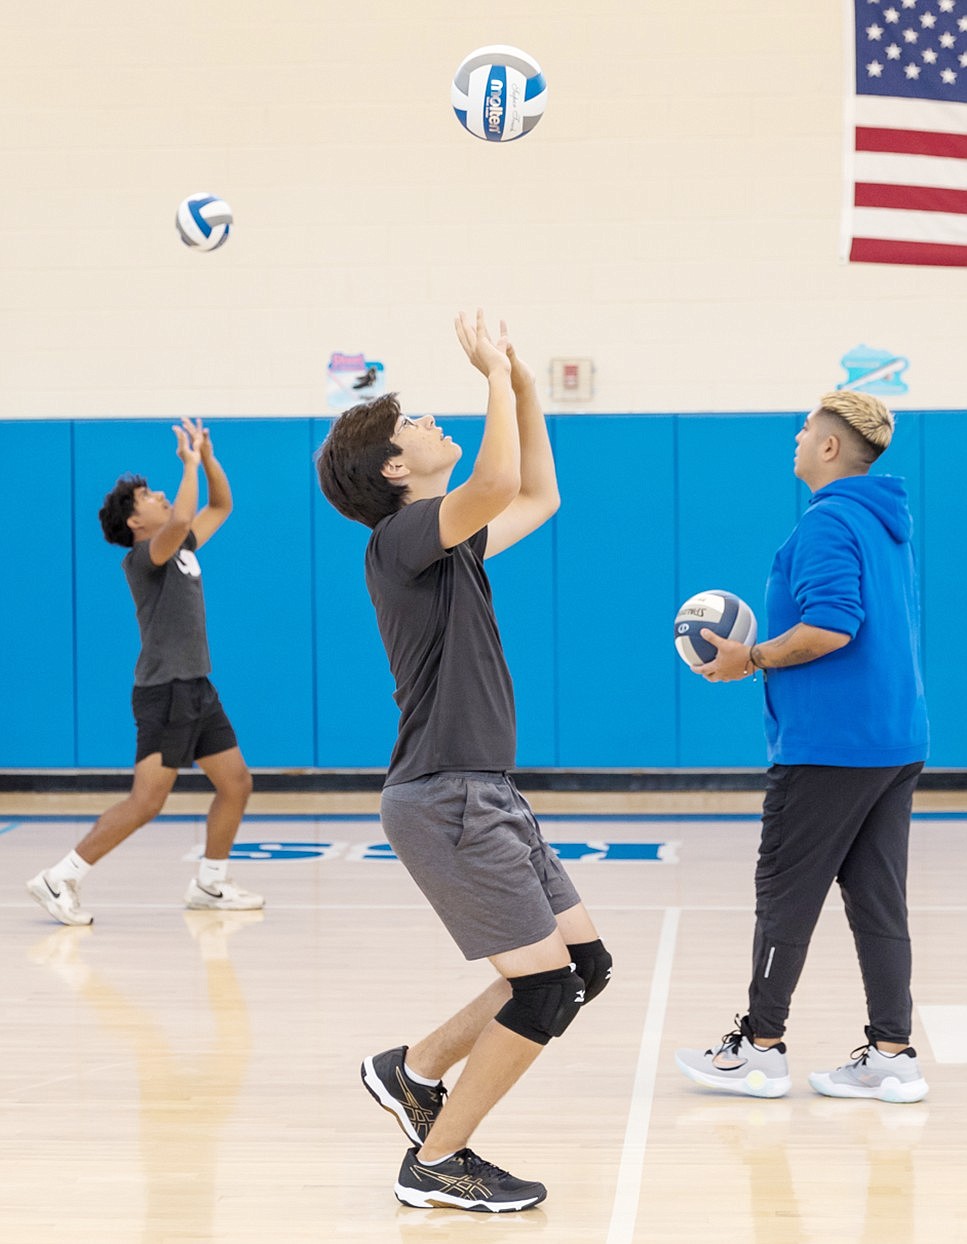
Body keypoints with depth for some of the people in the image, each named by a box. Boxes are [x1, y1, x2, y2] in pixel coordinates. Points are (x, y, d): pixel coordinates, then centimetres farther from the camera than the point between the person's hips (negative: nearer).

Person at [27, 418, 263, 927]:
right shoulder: (144, 556, -11)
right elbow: (180, 520, -31)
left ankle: (210, 884, 21)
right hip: (165, 692, -9)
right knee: (146, 800, -15)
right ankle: (59, 880, -13)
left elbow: (220, 506, 26)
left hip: (197, 689, 9)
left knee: (236, 784, 10)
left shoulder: (181, 550, 14)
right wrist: (191, 463, -19)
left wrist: (209, 457, 11)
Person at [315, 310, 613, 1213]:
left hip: (486, 796, 10)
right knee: (546, 988, -9)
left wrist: (524, 387, 18)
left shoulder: (447, 538, 15)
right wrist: (496, 373, -18)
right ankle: (436, 1165, 3)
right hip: (446, 799, -10)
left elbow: (538, 498, 28)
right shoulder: (403, 534, -13)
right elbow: (497, 482, -31)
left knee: (585, 965, 10)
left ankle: (415, 1070, 20)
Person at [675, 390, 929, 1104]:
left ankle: (761, 1048, 9)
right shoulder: (890, 523, 16)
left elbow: (831, 626, -25)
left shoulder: (829, 521, -14)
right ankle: (892, 1056, 8)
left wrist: (753, 660, -13)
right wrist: (769, 657, 23)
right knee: (878, 899, 8)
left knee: (786, 895, 1)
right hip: (897, 741, 9)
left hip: (829, 746, -9)